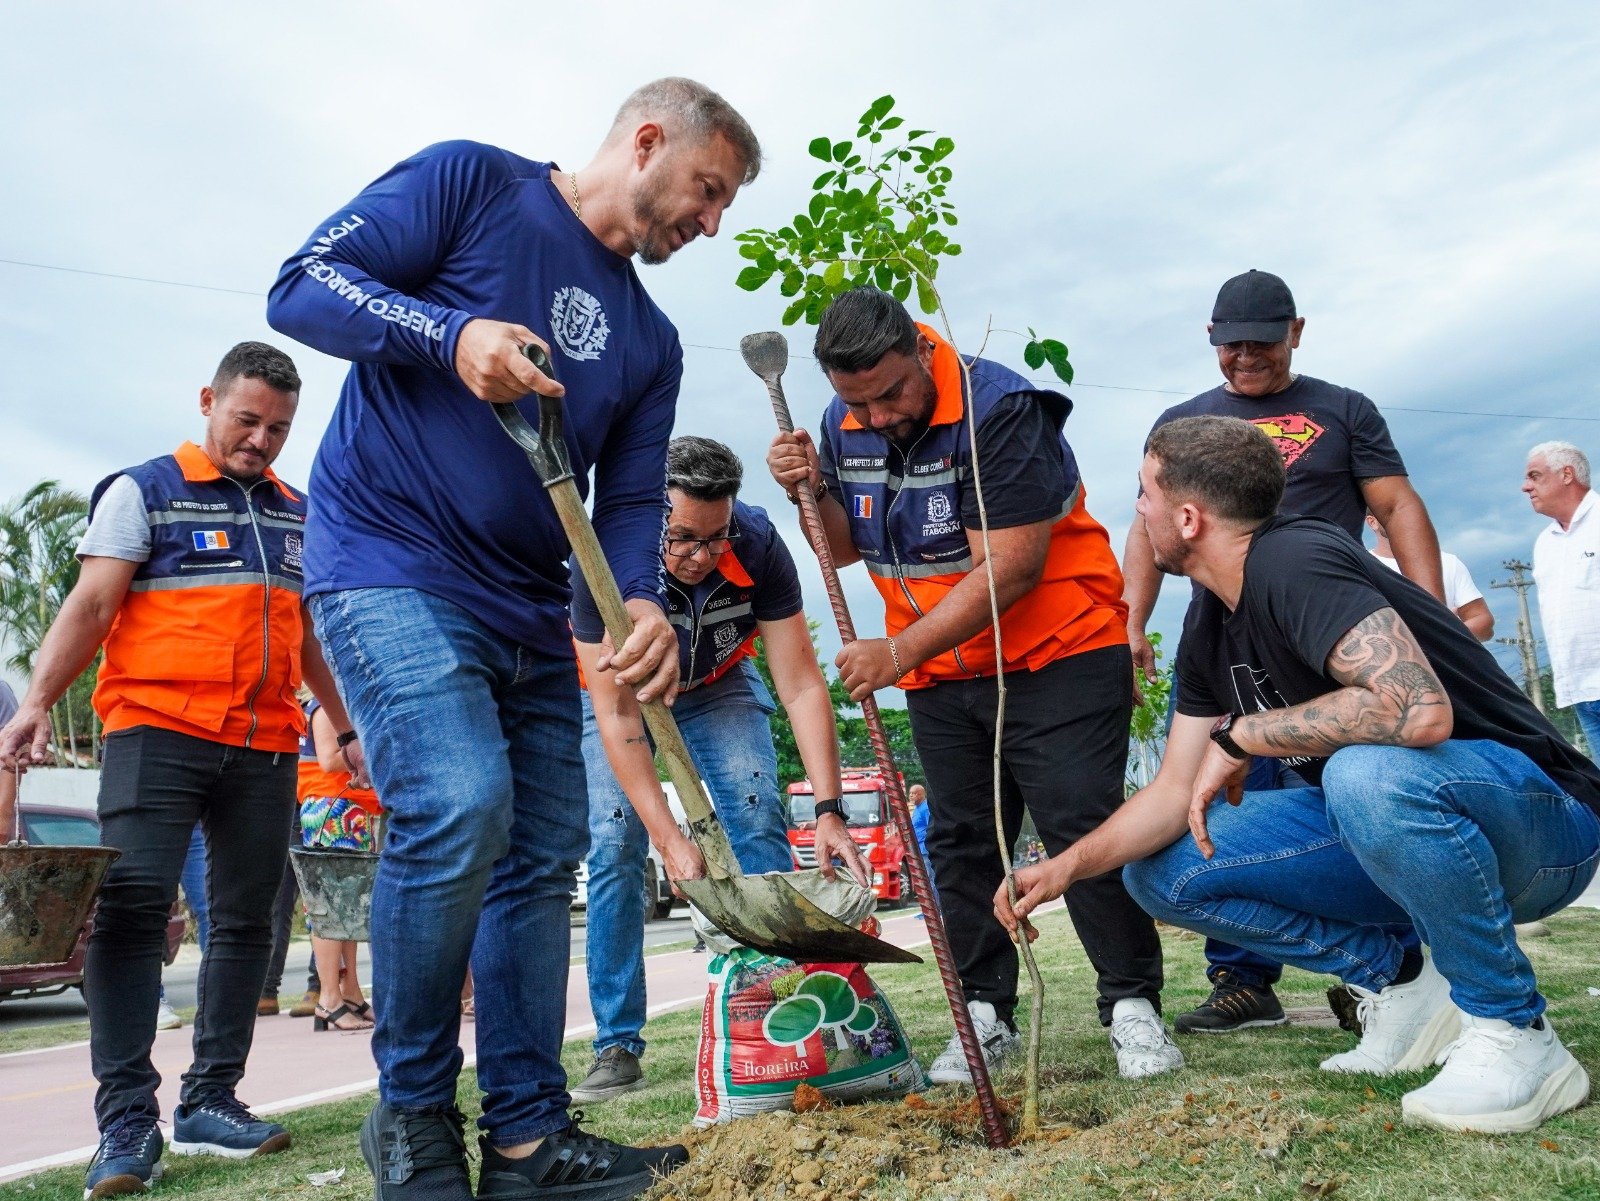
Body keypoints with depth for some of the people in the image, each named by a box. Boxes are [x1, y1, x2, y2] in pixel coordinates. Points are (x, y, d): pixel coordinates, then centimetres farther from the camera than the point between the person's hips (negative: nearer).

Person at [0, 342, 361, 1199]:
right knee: (132, 907, -11)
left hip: (266, 746, 5)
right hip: (158, 732, -5)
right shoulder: (143, 491, 4)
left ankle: (210, 1100, 15)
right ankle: (127, 1119, -6)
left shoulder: (299, 516, 18)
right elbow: (91, 604, -4)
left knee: (245, 921, 6)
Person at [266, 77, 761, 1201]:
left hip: (528, 612, 8)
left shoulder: (651, 341, 16)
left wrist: (643, 604, -12)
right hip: (389, 564, -7)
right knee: (459, 802, -24)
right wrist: (454, 332, -24)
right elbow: (304, 286, -6)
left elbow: (629, 500, 9)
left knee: (542, 856, 5)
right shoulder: (469, 182, 1)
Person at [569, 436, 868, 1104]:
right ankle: (617, 1048, -4)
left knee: (759, 820, -16)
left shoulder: (758, 546, -31)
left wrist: (829, 809, -39)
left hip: (719, 687, 1)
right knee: (614, 843, -14)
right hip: (618, 694, -1)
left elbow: (801, 684, -29)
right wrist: (669, 836, -42)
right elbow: (616, 714, -35)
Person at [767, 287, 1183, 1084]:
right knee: (961, 841, 8)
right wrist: (814, 491, -10)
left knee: (1083, 825, -8)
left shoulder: (1001, 408, -22)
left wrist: (898, 652, -26)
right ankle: (985, 1014, 19)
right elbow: (850, 549, 11)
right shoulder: (844, 424, 0)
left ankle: (1132, 1005, 7)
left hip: (1057, 652, -6)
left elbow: (1009, 570, -26)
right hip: (941, 671, 6)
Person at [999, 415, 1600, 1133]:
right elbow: (1177, 789, 4)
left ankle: (1514, 1033, -17)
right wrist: (1067, 866, -12)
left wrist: (1241, 734, -24)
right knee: (1162, 871, -4)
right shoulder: (1210, 622, 5)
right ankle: (1399, 985, 5)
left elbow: (1419, 710, -38)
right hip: (1380, 816, 8)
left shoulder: (1295, 561, -23)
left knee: (1371, 773, -41)